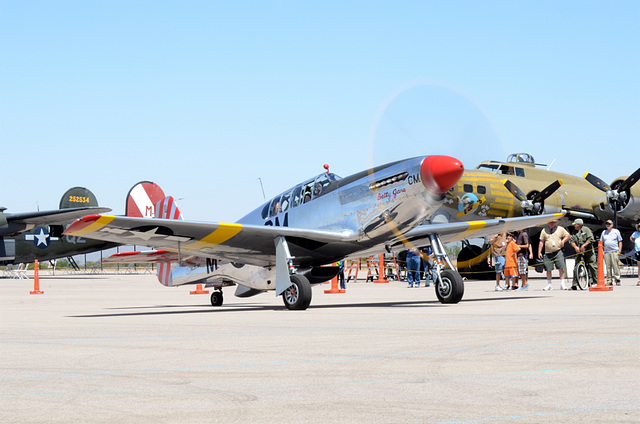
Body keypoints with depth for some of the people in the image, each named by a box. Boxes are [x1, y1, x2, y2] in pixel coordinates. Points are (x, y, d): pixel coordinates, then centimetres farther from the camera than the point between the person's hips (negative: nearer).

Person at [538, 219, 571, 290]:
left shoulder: (560, 229, 9)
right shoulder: (544, 230, 11)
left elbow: (568, 235, 15)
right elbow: (541, 242, 12)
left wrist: (563, 241, -5)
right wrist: (539, 252, 6)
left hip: (558, 252, -1)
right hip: (548, 253, 1)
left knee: (561, 268, -10)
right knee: (548, 269, 2)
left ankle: (562, 284, -6)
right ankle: (549, 285, 13)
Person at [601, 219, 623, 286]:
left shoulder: (616, 231, 9)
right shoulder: (604, 232, 18)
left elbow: (620, 242, 9)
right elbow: (602, 243, 21)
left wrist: (619, 250, -1)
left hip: (614, 252, -3)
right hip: (606, 252, 3)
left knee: (615, 266, -10)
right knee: (608, 267, -1)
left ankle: (617, 279, -8)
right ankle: (609, 281, 2)